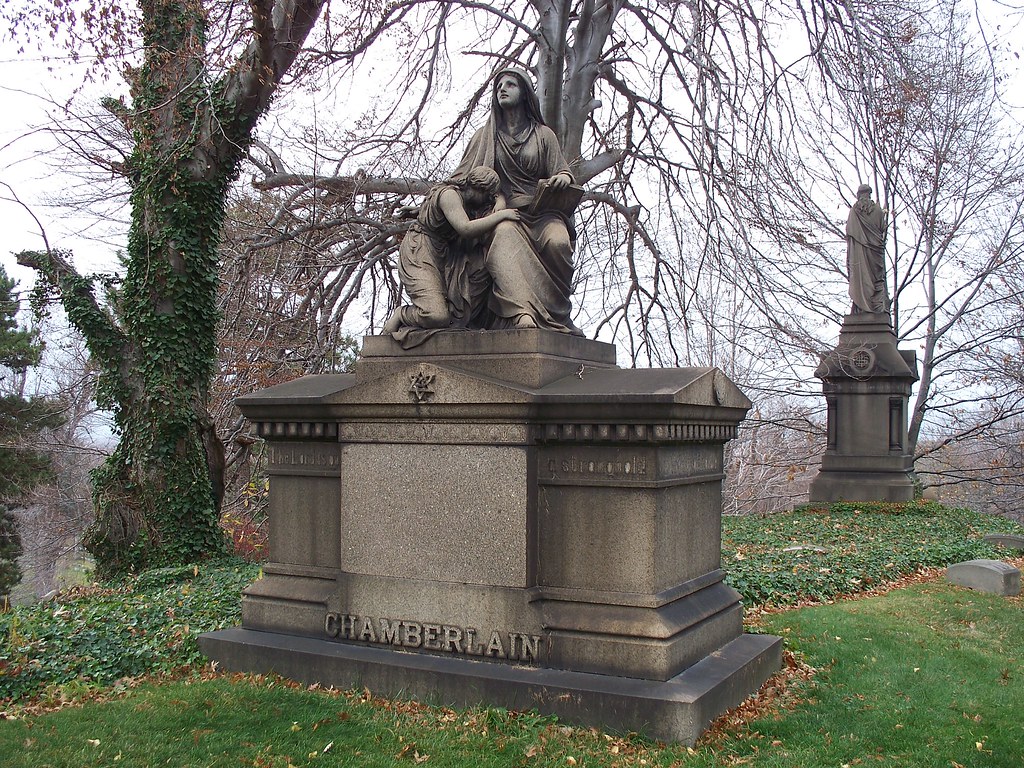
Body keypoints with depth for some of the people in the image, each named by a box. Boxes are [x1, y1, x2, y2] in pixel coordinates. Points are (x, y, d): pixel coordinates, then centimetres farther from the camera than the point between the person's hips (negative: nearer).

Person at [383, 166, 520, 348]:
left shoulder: (469, 203, 15)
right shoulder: (449, 194, -13)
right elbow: (465, 228, -26)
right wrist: (502, 215, -20)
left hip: (442, 257, 10)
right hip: (418, 256, -10)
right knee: (438, 316, -25)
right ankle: (400, 315, 2)